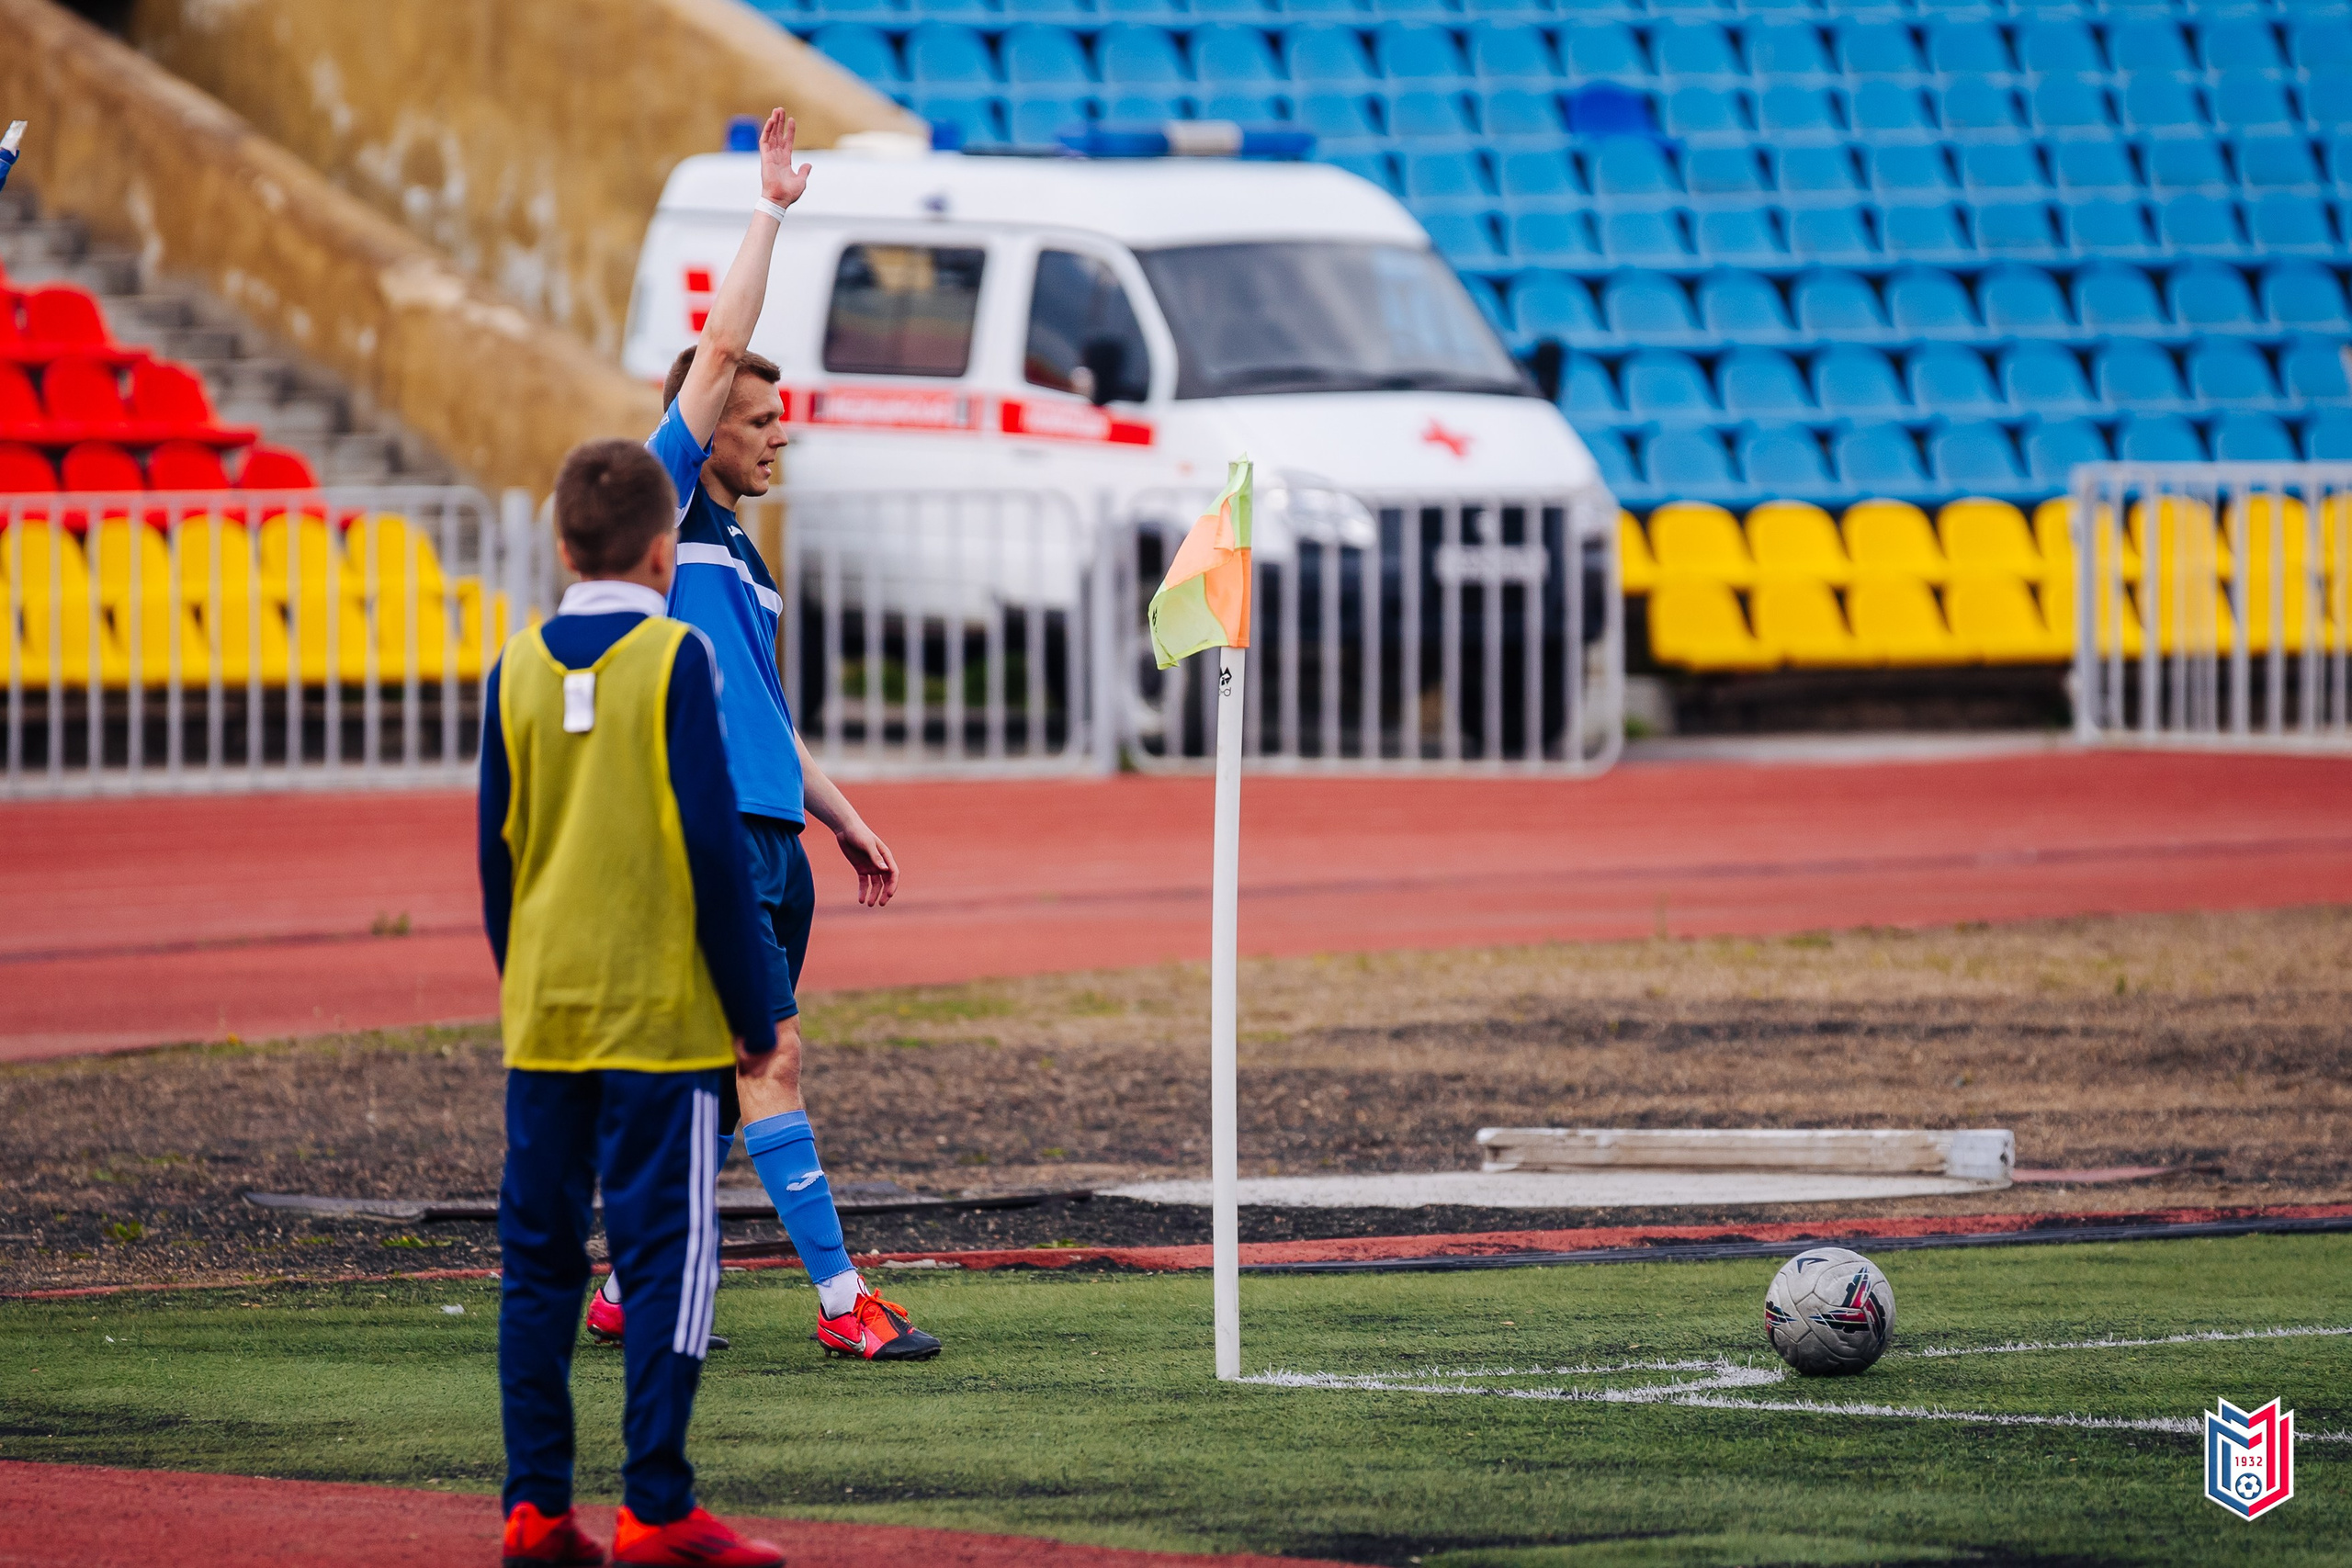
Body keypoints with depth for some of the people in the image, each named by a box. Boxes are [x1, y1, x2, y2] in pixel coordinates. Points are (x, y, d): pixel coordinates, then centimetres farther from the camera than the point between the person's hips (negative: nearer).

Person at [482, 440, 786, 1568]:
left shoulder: (516, 669, 5)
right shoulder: (675, 660, -8)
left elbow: (496, 853, 11)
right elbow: (713, 847, -8)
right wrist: (753, 1015, -2)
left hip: (542, 1014, 5)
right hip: (659, 1011, -5)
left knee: (537, 1254, 9)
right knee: (666, 1250, -3)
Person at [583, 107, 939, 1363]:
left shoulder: (737, 550, 21)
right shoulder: (666, 511, -3)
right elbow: (720, 349, -11)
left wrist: (846, 822, 29)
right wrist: (770, 211, -6)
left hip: (769, 837, 9)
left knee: (726, 1076, 9)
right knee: (770, 1057, -12)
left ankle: (630, 1291, 16)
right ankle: (842, 1303, -15)